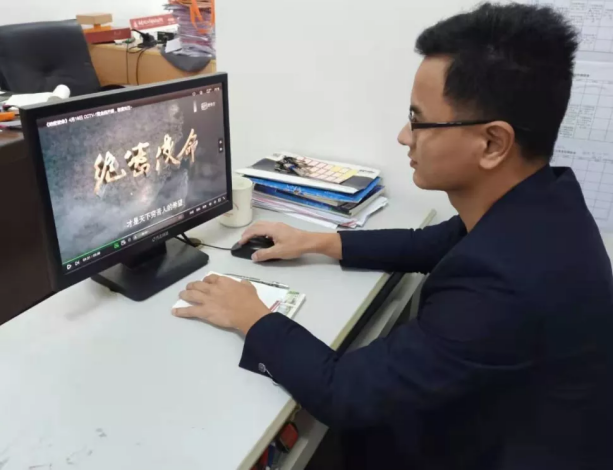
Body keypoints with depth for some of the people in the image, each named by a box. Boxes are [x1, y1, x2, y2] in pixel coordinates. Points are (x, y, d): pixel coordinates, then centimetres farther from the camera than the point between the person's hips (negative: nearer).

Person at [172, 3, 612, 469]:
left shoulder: (505, 279, -39)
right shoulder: (541, 197, -11)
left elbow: (345, 393, -30)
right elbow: (431, 245, 6)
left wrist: (252, 318, -15)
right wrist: (318, 242, 5)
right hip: (506, 414, 7)